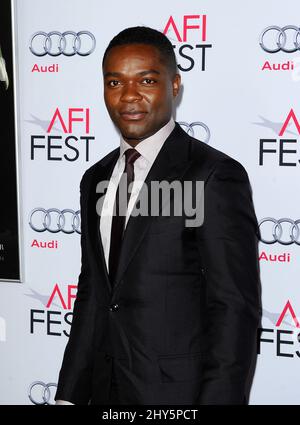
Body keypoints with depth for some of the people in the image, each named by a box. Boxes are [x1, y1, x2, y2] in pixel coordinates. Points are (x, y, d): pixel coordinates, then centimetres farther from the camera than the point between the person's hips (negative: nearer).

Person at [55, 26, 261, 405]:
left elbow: (235, 310, -17)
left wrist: (218, 399, -21)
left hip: (178, 391, -6)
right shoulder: (96, 179, 8)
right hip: (106, 389, 6)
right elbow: (91, 292, 11)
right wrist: (70, 394, 9)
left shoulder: (216, 176, -15)